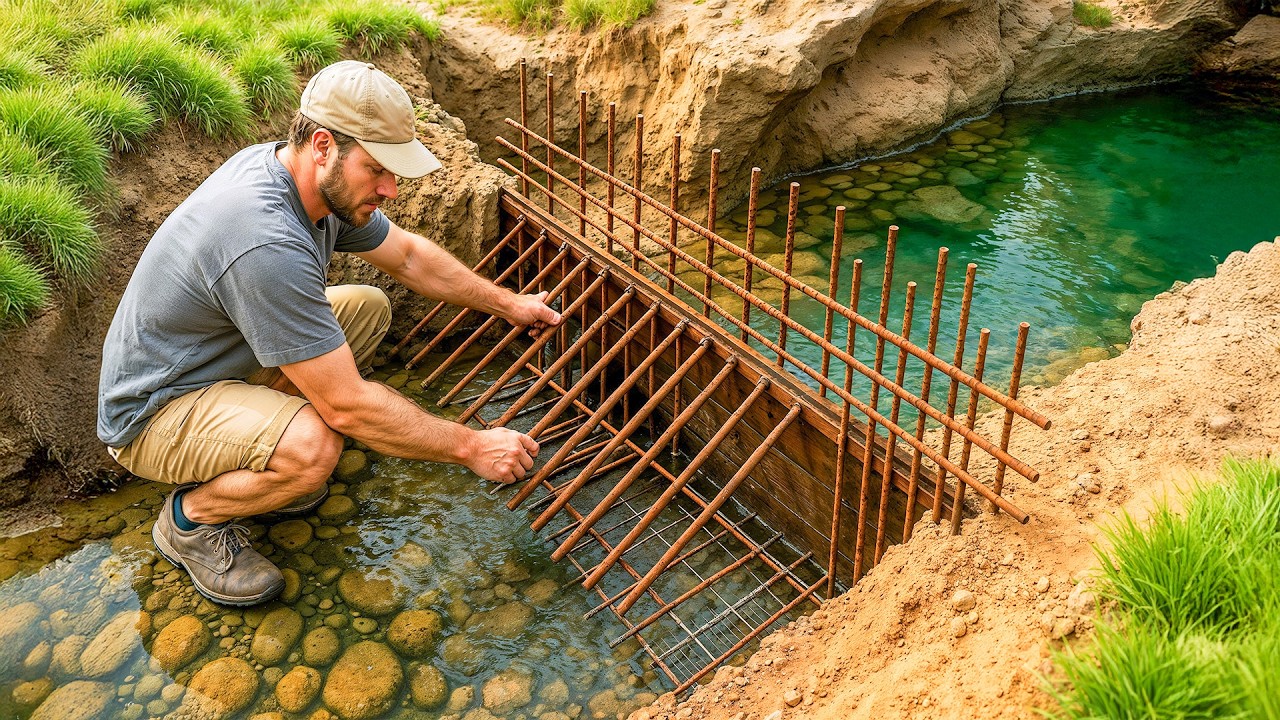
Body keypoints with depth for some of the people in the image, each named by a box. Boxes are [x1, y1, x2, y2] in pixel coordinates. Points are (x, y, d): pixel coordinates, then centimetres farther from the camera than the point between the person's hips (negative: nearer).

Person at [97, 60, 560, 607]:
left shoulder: (324, 183, -9)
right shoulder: (267, 244, -37)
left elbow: (408, 255, 10)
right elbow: (347, 405, -32)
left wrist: (506, 303, 9)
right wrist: (471, 447, -25)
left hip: (226, 355, 9)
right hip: (154, 411, -9)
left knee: (368, 308, 3)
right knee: (311, 448, -35)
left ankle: (255, 456, 10)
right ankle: (190, 518, -3)